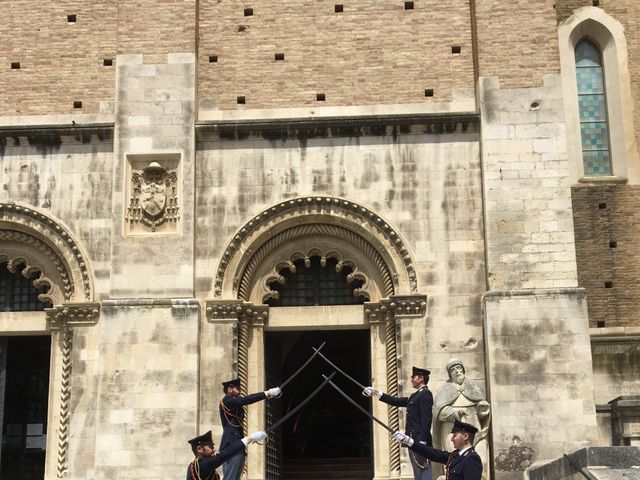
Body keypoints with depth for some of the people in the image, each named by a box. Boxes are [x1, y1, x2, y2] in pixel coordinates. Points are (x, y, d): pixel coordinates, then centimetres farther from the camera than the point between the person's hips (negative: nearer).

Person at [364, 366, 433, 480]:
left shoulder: (425, 394, -11)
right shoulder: (415, 395, 19)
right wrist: (377, 393, 19)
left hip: (420, 441, -10)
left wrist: (422, 443, -23)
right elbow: (397, 401, 22)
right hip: (413, 441, 10)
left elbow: (426, 419, -18)